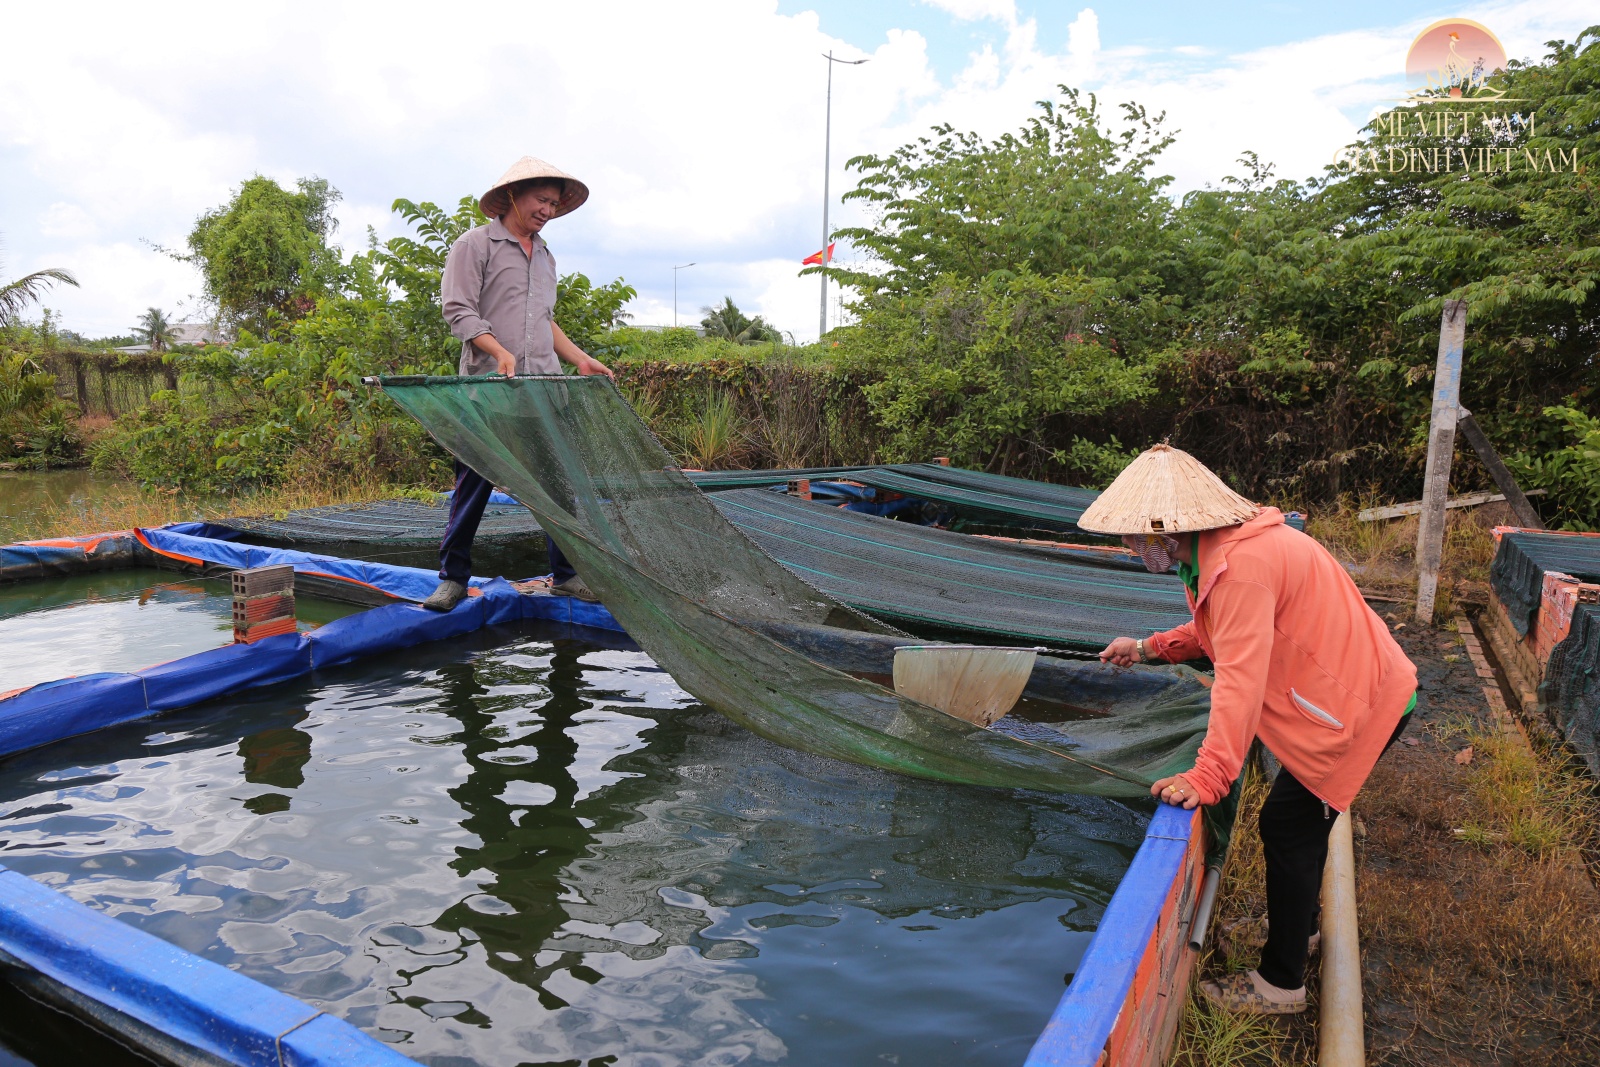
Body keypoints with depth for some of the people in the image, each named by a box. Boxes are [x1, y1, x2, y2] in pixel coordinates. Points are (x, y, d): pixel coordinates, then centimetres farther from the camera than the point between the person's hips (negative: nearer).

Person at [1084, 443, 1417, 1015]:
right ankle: (1297, 924, 43)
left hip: (1359, 703, -10)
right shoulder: (1221, 547, 3)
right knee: (1303, 816, 22)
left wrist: (1207, 778, -34)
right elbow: (1223, 630, 18)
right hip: (1364, 686, 10)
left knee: (1288, 824, -4)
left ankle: (1280, 984, 10)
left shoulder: (1241, 564, -29)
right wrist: (1150, 648, 9)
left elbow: (1239, 679, -33)